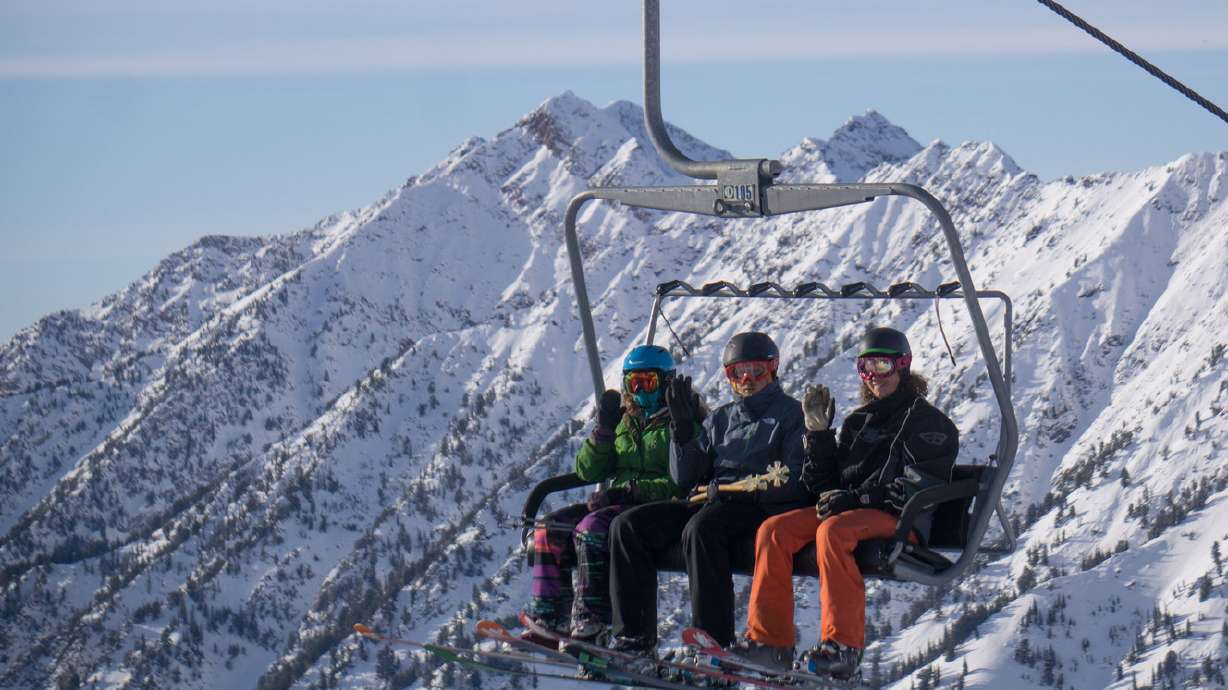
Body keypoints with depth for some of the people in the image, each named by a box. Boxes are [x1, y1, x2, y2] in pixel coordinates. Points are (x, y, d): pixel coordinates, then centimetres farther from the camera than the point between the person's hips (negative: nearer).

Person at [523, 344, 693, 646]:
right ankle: (549, 620, -15)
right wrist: (604, 430, -1)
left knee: (591, 529, -32)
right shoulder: (625, 423, 20)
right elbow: (588, 471, 13)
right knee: (550, 528, -10)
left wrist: (630, 490, -22)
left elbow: (681, 485, -14)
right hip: (615, 503, 8)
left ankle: (590, 626, -35)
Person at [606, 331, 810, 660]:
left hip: (760, 506, -7)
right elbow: (684, 478, 17)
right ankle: (633, 636, -17)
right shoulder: (720, 418, 25)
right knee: (627, 526, -12)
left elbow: (794, 481, -7)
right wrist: (682, 428, 4)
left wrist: (745, 487, -18)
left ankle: (715, 642, -38)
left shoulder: (790, 414, 7)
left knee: (700, 530, -38)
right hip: (712, 501, 7)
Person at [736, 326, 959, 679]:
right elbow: (825, 483, 21)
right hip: (850, 512, 7)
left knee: (833, 531, -37)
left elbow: (919, 488, -10)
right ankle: (768, 639, -22)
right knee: (774, 530, -16)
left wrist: (856, 498, -17)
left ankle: (842, 645, -41)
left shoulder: (925, 421, 4)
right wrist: (818, 432, 9)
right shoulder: (858, 422, 24)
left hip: (901, 520, -7)